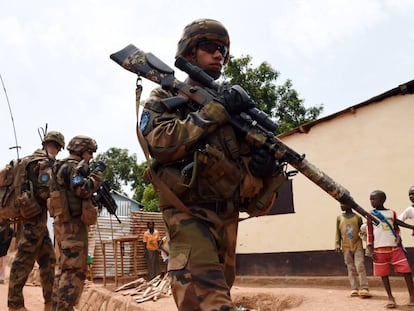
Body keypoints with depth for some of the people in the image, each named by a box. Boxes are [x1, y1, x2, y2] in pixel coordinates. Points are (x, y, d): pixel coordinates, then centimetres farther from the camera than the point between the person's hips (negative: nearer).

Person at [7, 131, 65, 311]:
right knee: (23, 261, -3)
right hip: (34, 217, -9)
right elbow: (45, 191, -21)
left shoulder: (32, 159, 14)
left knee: (48, 259, 11)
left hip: (36, 218, 9)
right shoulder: (45, 161, -12)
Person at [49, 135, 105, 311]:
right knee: (75, 270, -9)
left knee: (65, 268, 15)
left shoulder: (65, 167, 21)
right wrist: (97, 172, -16)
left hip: (65, 223, 10)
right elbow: (84, 190, -23)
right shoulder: (74, 167, -11)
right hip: (73, 223, -10)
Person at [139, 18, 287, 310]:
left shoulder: (232, 99, 15)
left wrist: (265, 162, -11)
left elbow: (252, 151, 14)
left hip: (228, 216, 6)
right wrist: (215, 111, -18)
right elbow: (161, 143, -16)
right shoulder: (165, 97, 3)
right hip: (190, 213, -6)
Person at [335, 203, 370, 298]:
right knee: (351, 268, 5)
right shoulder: (339, 218, 7)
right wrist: (337, 244, 0)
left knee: (360, 267, -9)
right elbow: (338, 232, 8)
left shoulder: (358, 217, 1)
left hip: (358, 246, -2)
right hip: (346, 247, 2)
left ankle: (364, 289, -7)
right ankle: (354, 289, 9)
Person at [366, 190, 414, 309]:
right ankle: (391, 298, 16)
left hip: (395, 247, 1)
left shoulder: (392, 213, 8)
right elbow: (369, 233, 3)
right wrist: (371, 250, -3)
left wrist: (398, 237, -7)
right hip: (380, 249, 0)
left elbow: (396, 228, 15)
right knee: (384, 274, 4)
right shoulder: (371, 215, 4)